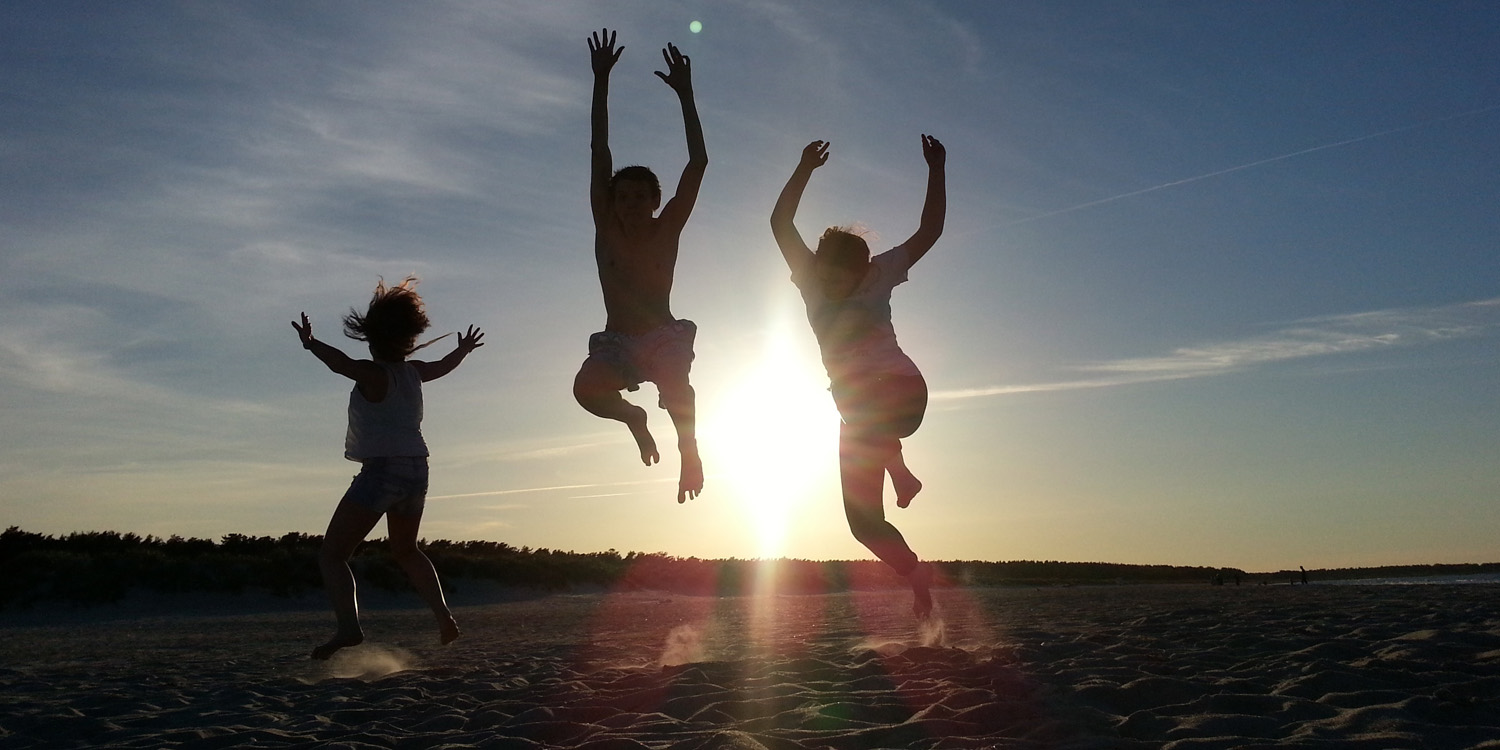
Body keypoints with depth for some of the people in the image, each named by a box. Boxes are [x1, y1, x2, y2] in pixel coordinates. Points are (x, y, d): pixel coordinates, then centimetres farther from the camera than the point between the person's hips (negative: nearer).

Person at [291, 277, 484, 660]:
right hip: (417, 471, 8)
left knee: (332, 554, -5)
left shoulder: (374, 374, -10)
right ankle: (443, 614, 18)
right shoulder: (413, 371, 10)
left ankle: (349, 626, -25)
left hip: (380, 471, -7)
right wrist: (464, 349, 48)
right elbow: (443, 365, 31)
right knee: (406, 551, 29)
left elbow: (342, 363, -32)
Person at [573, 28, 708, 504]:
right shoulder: (606, 228, -1)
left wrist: (685, 95, -16)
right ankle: (631, 415, 7)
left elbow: (698, 162, -12)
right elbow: (600, 154, -7)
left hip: (663, 337, -2)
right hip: (615, 343, 2)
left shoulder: (667, 231, -4)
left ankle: (688, 445, -6)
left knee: (675, 383, -35)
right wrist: (601, 82, -11)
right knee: (586, 388, -28)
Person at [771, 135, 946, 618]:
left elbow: (929, 231, -1)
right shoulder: (811, 281, 6)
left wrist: (936, 171, -7)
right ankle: (917, 577, 22)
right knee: (863, 521, 4)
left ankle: (901, 473, -23)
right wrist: (805, 169, -8)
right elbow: (780, 224, -2)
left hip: (898, 387, -3)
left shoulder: (879, 275, 1)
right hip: (859, 410, 3)